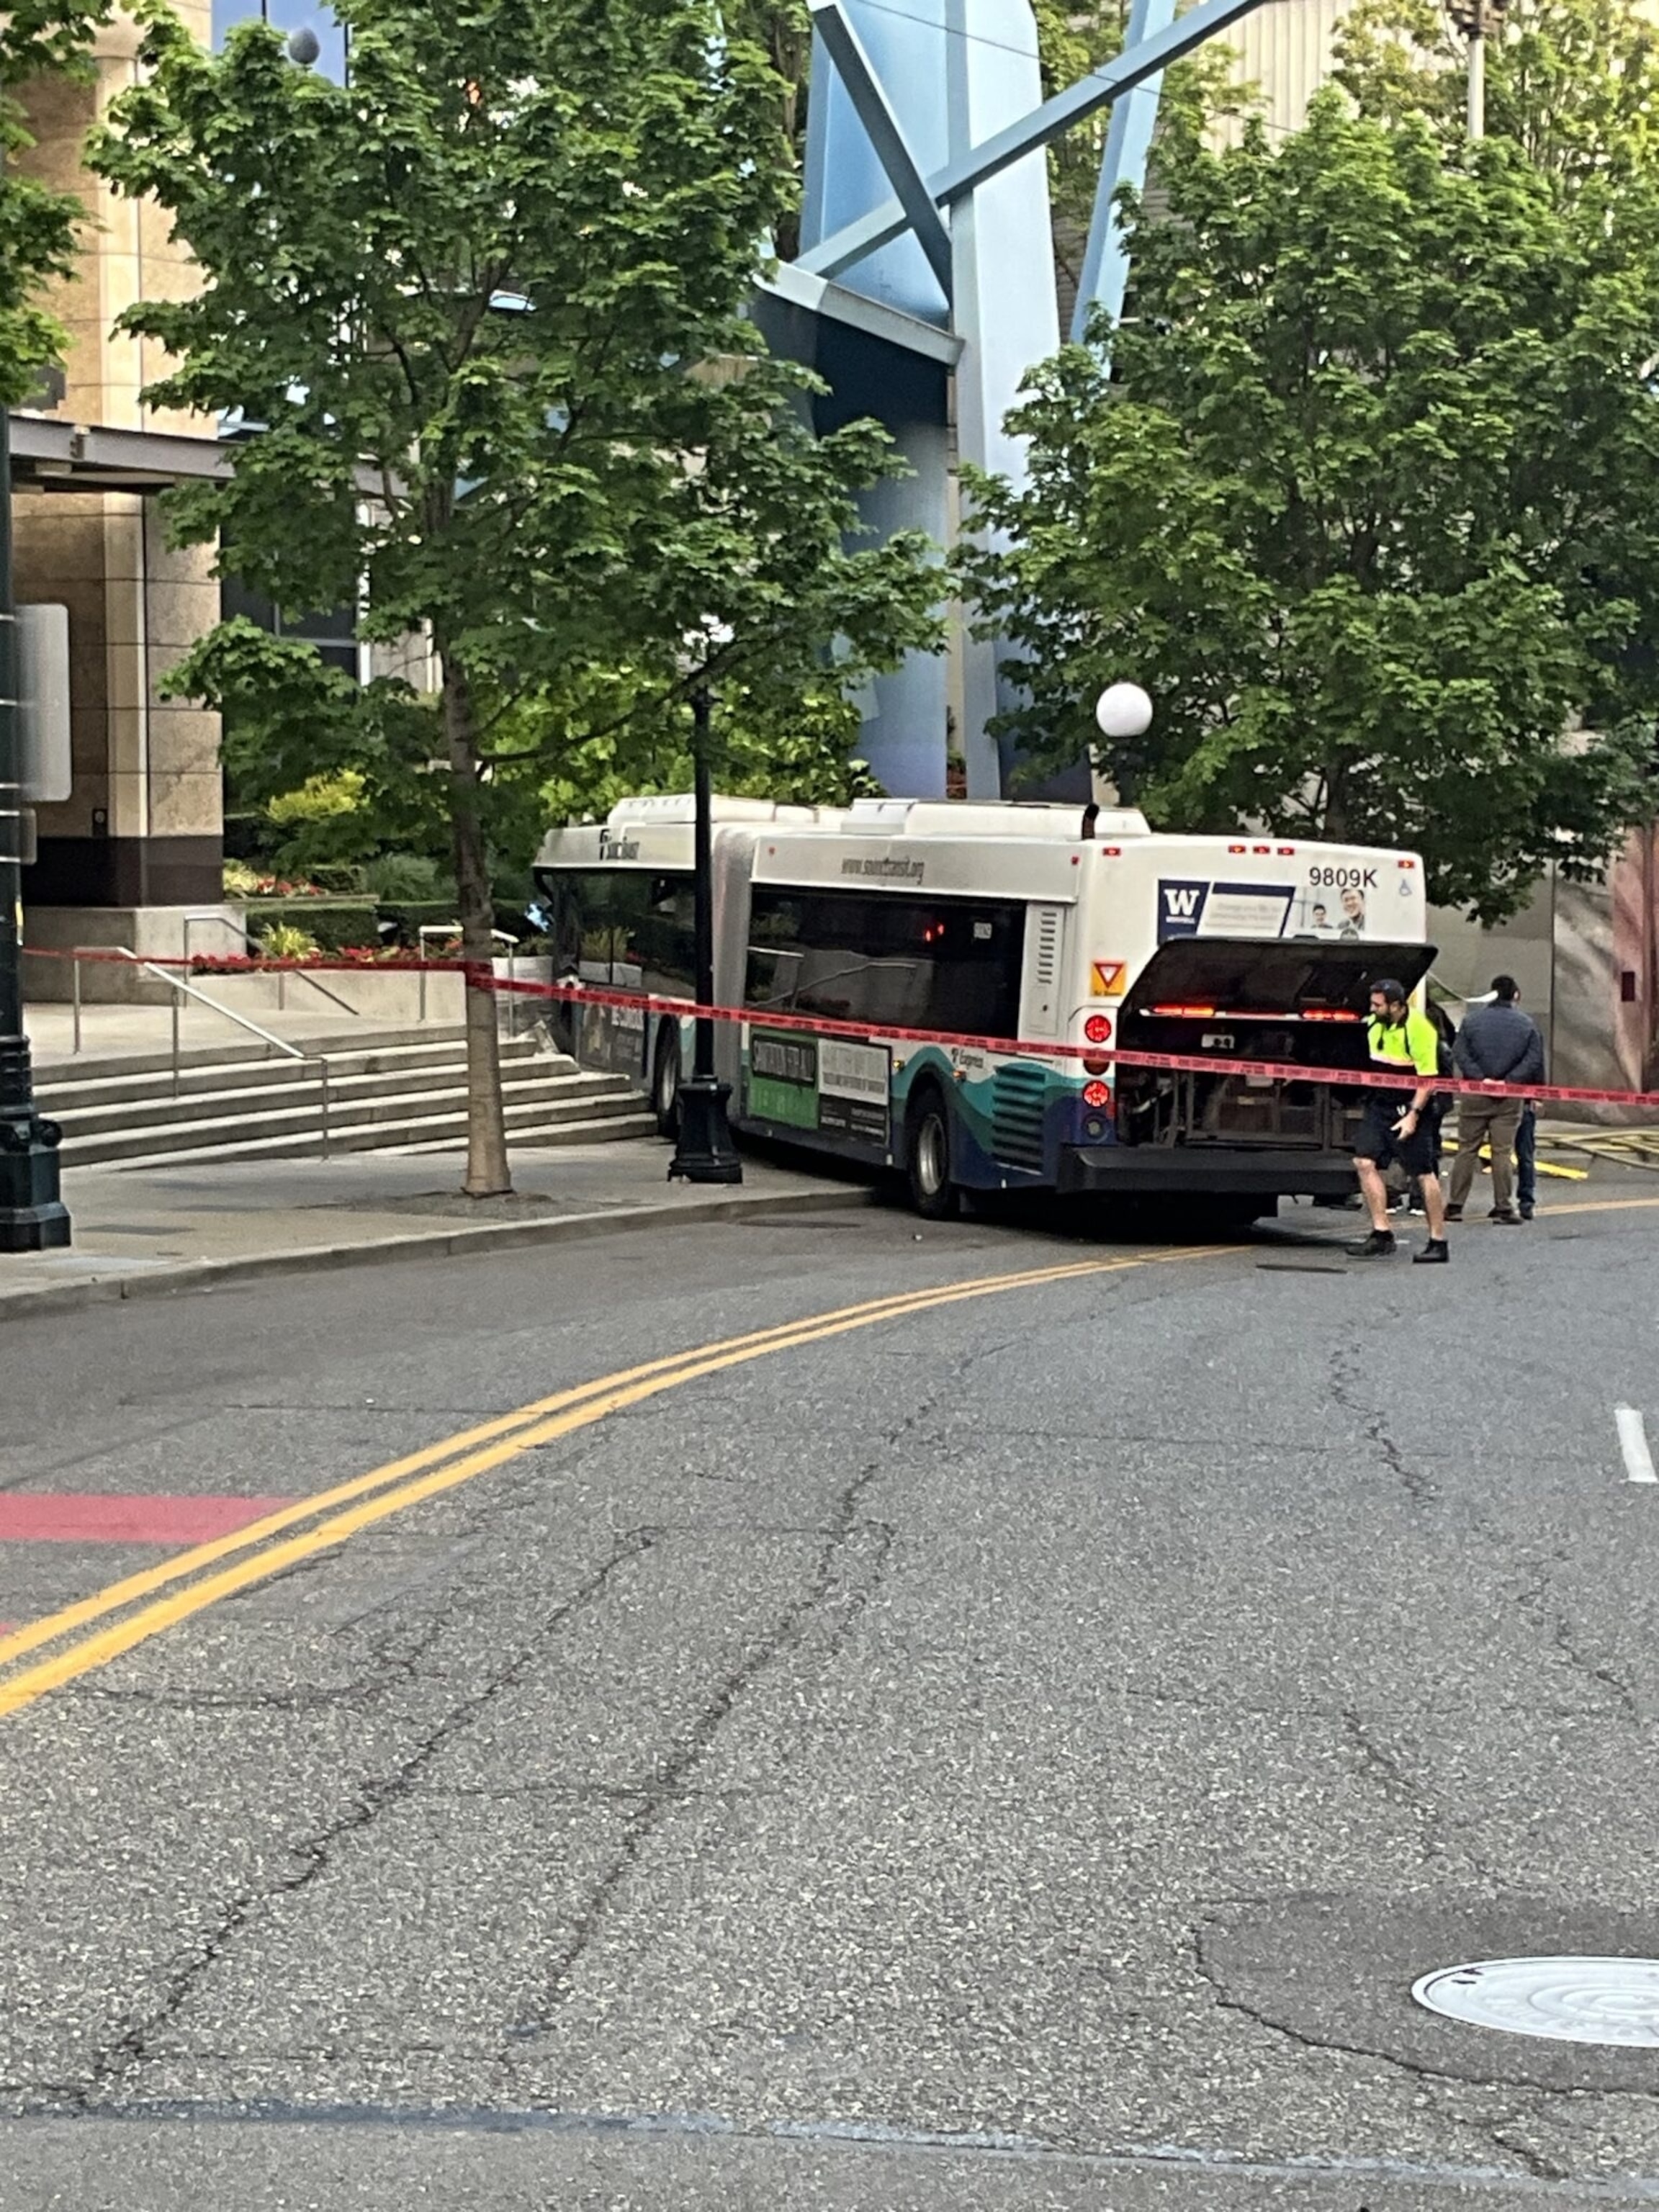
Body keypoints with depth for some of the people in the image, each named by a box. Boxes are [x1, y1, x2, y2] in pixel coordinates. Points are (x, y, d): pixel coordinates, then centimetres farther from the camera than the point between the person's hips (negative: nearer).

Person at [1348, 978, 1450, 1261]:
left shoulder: (1418, 1029, -17)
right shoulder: (1374, 1024, 5)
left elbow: (1428, 1079, -17)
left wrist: (1413, 1115, -21)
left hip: (1408, 1107, -7)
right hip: (1379, 1104, 7)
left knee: (1424, 1174, -1)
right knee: (1366, 1162, -3)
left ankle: (1438, 1243, 5)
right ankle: (1381, 1234, 2)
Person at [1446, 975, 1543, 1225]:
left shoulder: (1472, 1019, -1)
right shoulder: (1526, 1024, 0)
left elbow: (1460, 1054, -9)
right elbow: (1534, 1060, -7)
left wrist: (1481, 1078, -11)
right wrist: (1509, 1081, -7)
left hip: (1474, 1094, 0)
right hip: (1509, 1100, 0)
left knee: (1467, 1149, 6)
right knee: (1503, 1151, 4)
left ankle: (1456, 1205, 6)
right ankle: (1503, 1207, 3)